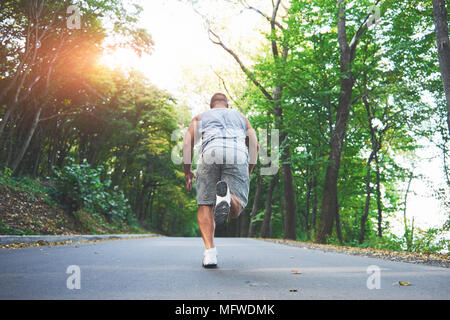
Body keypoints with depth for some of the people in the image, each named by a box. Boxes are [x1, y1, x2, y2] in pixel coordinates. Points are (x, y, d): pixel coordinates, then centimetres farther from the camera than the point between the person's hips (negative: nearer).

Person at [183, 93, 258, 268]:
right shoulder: (241, 117, 37)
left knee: (205, 205, 9)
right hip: (238, 154, 1)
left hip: (210, 152, 0)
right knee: (236, 211, 1)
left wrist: (187, 172, 25)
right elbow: (255, 145, 24)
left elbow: (187, 144, 17)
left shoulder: (200, 117, 33)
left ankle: (209, 251, -10)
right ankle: (226, 197, -35)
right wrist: (248, 173, 30)